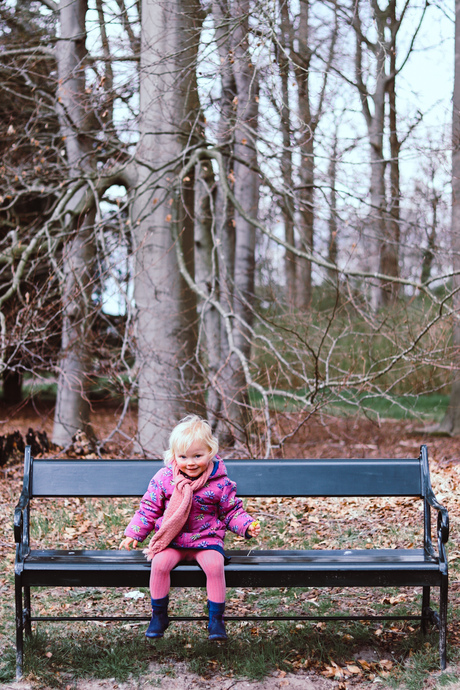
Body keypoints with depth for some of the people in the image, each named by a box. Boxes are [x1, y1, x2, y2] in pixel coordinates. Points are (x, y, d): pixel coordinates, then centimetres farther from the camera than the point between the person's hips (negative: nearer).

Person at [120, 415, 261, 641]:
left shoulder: (220, 482, -4)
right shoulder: (164, 478, -2)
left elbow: (232, 512, 7)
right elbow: (149, 509, 7)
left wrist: (247, 526, -10)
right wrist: (133, 534, 3)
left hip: (206, 539, -1)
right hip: (172, 540, 1)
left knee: (214, 564, -30)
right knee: (159, 563, -27)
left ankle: (216, 618, -12)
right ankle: (158, 615, -5)